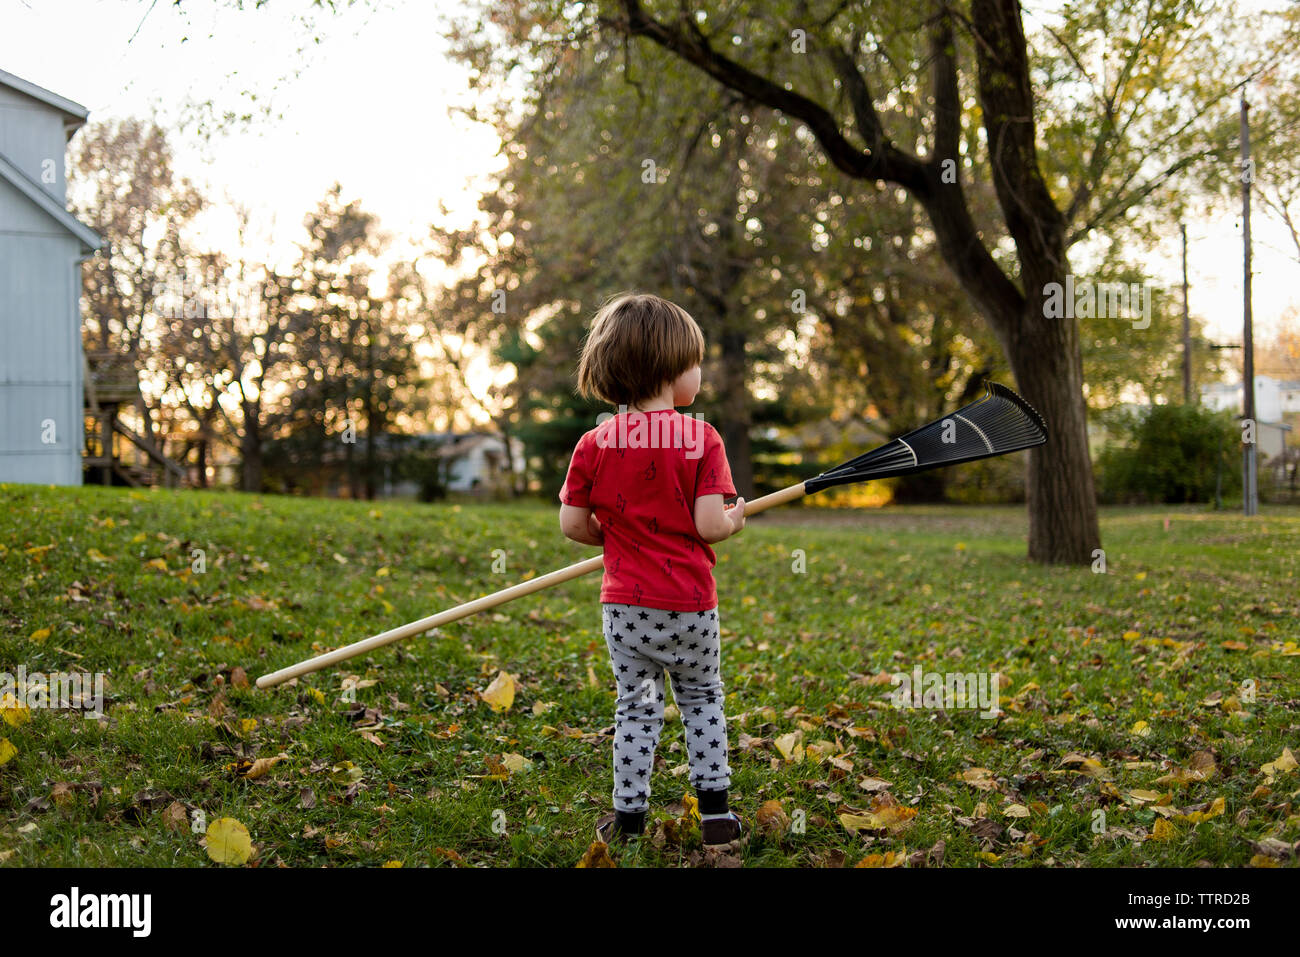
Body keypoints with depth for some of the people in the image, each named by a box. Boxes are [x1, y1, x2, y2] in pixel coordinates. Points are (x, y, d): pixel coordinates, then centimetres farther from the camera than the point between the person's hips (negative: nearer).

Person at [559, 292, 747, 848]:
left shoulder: (595, 444, -3)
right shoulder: (701, 438, -11)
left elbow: (572, 524, -3)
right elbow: (708, 525, -17)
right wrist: (734, 521, 5)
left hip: (625, 604, 1)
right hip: (690, 604, -1)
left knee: (636, 708, 14)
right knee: (702, 699, 18)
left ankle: (628, 817, 16)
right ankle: (714, 809, 19)